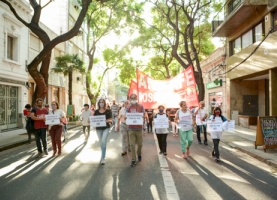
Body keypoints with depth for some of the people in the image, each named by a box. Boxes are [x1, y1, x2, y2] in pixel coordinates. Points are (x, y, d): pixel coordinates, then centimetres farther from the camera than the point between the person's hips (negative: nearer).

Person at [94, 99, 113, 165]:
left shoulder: (108, 111, -1)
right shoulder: (96, 111, 7)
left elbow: (111, 120, -3)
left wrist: (107, 120, -23)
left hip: (106, 128, -3)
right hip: (98, 128, 3)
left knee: (103, 142, -17)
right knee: (101, 143, 12)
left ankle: (103, 158, -10)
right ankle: (103, 156, 30)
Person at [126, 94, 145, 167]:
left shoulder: (141, 107, 2)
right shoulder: (129, 108, 5)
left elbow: (143, 115, 0)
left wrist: (142, 117, -22)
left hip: (139, 128, 0)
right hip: (131, 128, 0)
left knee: (140, 144, 11)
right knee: (132, 145, -2)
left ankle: (139, 154, 40)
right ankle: (133, 160, 4)